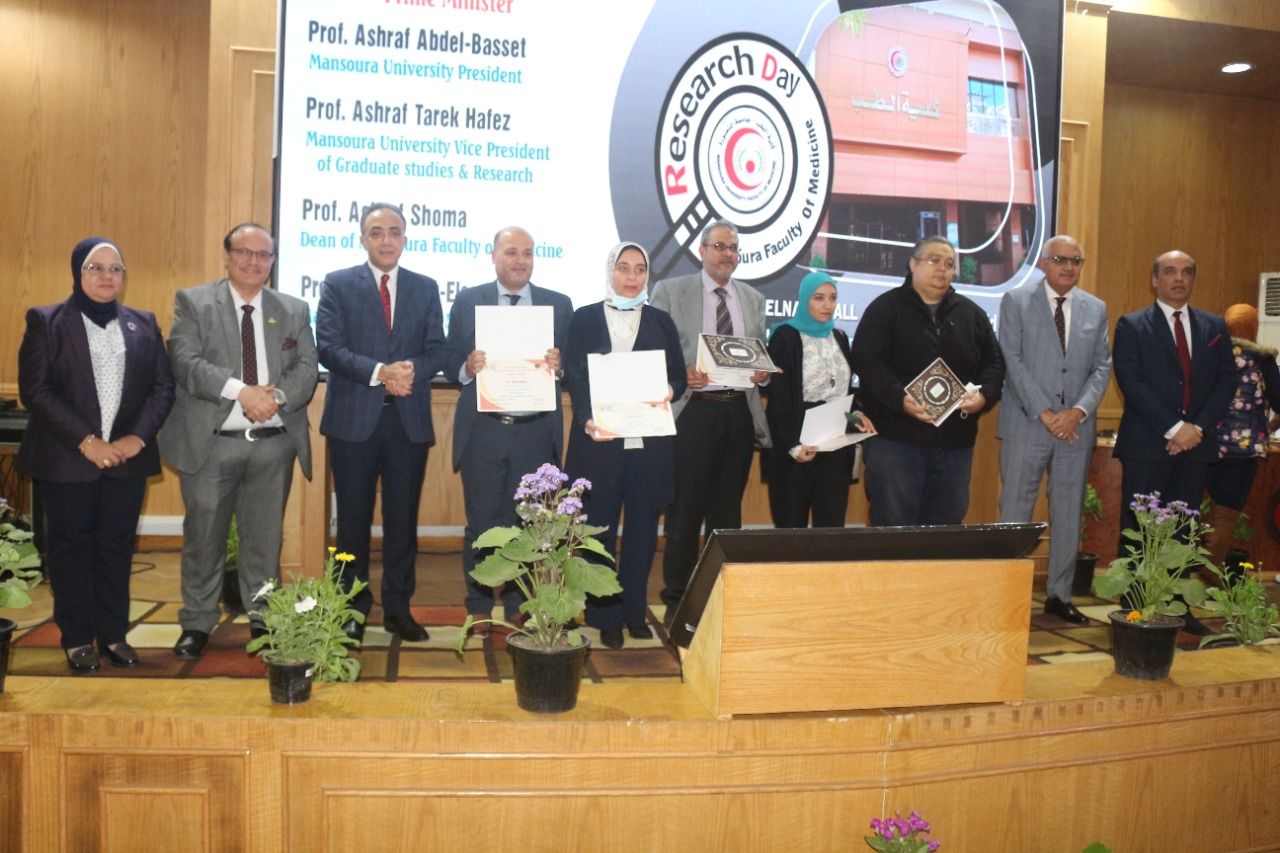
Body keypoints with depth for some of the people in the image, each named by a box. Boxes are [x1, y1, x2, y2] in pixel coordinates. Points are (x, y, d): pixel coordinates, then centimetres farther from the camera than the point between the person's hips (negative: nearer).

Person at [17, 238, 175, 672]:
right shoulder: (46, 322, 0)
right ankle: (77, 638, 16)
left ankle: (113, 633, 18)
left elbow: (163, 387, 6)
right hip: (66, 459, -2)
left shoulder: (143, 324, 9)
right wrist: (86, 441, -15)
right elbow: (35, 390, -7)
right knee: (71, 547, 5)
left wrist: (137, 437, -9)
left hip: (127, 457, 3)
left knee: (117, 547, 7)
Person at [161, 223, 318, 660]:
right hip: (210, 443, -2)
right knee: (204, 536, 7)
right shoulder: (193, 302, 3)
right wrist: (241, 391, -21)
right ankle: (197, 624, 21)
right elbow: (185, 360, -10)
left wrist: (277, 396, -17)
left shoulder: (294, 310, 11)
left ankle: (263, 620, 22)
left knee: (266, 537, 10)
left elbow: (306, 368, 3)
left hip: (274, 443, 2)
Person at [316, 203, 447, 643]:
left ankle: (398, 608, 18)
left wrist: (412, 370, -17)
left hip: (409, 420, 2)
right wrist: (379, 372, -20)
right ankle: (353, 608, 19)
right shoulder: (338, 284, 4)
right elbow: (329, 347, -6)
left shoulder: (426, 288, 11)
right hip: (354, 418, -1)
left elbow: (437, 351, 5)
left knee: (403, 518, 6)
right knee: (353, 519, 7)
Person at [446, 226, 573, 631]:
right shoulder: (467, 301, 7)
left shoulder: (559, 305, 8)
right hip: (483, 431, 0)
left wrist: (560, 366, -15)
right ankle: (479, 606, 19)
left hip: (536, 433, 1)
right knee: (481, 522, 6)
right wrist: (466, 367, -15)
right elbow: (450, 361, 5)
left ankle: (520, 606, 22)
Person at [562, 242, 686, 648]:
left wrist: (669, 391, -12)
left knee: (643, 531, 6)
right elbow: (573, 377, 1)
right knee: (600, 530, 3)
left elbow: (679, 376, 11)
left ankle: (635, 613, 19)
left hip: (649, 443, 2)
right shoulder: (585, 318, 7)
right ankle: (606, 617, 14)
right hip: (599, 441, -2)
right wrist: (588, 419, -16)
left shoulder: (661, 322, 13)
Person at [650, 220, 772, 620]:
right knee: (685, 509, 0)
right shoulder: (670, 291, 3)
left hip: (739, 411, 4)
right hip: (692, 410, -4)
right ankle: (677, 597, 12)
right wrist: (681, 373, -16)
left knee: (728, 509, 10)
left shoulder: (753, 298, 16)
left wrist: (762, 371, -2)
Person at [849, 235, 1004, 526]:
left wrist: (983, 395, -7)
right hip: (895, 438, -5)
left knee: (947, 522, 10)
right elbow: (867, 361, -10)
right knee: (894, 526, -2)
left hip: (955, 442, 5)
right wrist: (901, 399, -24)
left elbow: (994, 363, 15)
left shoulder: (972, 314, 15)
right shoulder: (885, 308, 0)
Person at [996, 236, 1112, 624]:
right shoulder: (1016, 301, 0)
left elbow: (1102, 366, 8)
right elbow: (1013, 362, -7)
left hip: (1077, 428, 4)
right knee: (1015, 512, -1)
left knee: (1069, 514, 9)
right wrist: (1044, 413, -13)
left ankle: (1059, 594, 19)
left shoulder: (1096, 309, 11)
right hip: (1026, 425, -4)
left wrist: (1079, 410, -9)